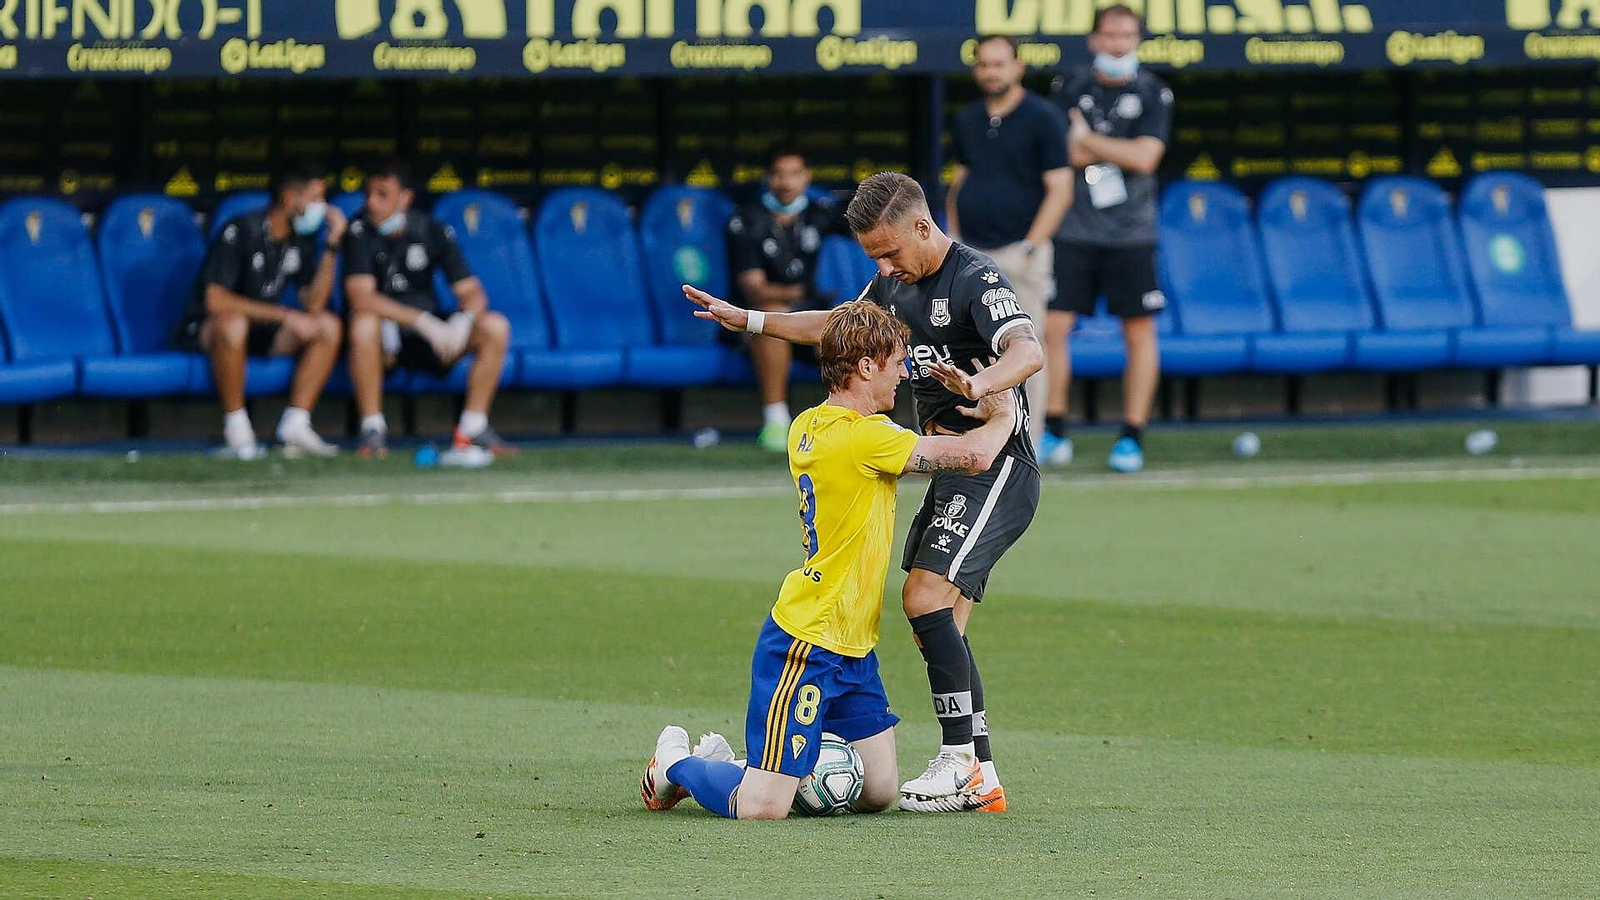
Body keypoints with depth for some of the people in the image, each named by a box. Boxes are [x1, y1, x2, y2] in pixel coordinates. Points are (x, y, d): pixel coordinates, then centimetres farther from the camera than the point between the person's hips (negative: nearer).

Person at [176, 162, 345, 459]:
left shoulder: (301, 240, 4)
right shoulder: (240, 232, -19)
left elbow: (314, 304, -1)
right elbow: (216, 300, -28)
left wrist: (331, 246, -9)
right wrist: (285, 315, -29)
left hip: (262, 334, 7)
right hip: (203, 332, -7)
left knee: (329, 326, -13)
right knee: (233, 323, -41)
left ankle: (295, 424, -16)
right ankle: (236, 432, -29)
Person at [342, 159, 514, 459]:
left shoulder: (434, 232, -3)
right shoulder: (361, 231, -13)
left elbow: (472, 293, -5)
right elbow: (361, 298, -26)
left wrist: (463, 321, -31)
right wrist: (424, 322, -34)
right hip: (383, 343, -3)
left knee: (495, 327, -17)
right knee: (365, 323, -37)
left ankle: (473, 428, -10)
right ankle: (373, 430, -27)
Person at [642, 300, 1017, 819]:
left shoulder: (807, 427, 8)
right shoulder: (862, 437, -20)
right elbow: (973, 455, -21)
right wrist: (1002, 415, 1)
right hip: (807, 648, -10)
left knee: (879, 792, 9)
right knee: (763, 807, -12)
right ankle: (677, 762, 17)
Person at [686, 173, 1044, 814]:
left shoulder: (974, 280, -17)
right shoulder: (895, 284, 11)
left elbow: (1029, 352, -34)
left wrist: (981, 386, -54)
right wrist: (749, 321, 31)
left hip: (996, 468, -10)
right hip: (950, 473, 10)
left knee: (926, 597, -22)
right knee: (939, 628, 5)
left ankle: (961, 760, -18)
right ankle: (980, 780, 7)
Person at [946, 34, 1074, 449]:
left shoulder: (1043, 119, -4)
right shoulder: (966, 121, 14)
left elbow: (1060, 190, -7)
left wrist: (1031, 248, -14)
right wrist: (953, 242, 10)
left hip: (1019, 254, -6)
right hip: (968, 255, 6)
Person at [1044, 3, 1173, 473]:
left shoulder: (1152, 94, 2)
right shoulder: (1069, 88, 6)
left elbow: (1144, 158, -10)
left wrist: (1085, 139, -6)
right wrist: (1119, 149, -8)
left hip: (1130, 235, -1)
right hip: (1072, 233, 1)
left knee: (1140, 332, 0)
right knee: (1052, 327, -6)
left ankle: (1132, 437, 6)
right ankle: (1053, 433, 3)